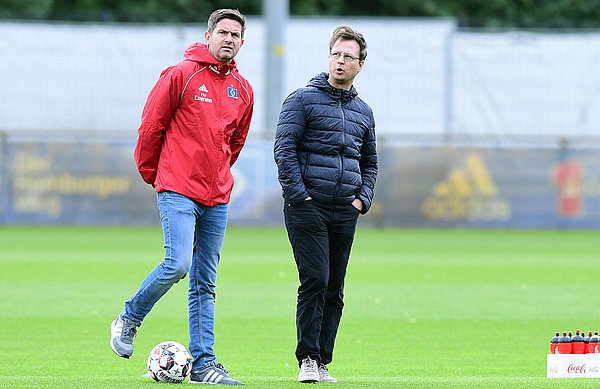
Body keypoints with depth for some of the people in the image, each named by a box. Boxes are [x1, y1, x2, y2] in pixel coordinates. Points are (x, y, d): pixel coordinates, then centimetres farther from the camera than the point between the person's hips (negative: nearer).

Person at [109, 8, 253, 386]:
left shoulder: (243, 91, 12)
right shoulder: (181, 75, -6)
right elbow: (151, 125, -1)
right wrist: (151, 173, 6)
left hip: (217, 197, 6)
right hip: (178, 190, -6)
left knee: (205, 284, 5)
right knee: (178, 263, -19)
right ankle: (128, 320, 4)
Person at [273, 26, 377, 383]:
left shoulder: (363, 112, 17)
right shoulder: (303, 99, 0)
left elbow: (370, 162, 25)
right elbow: (284, 148, -7)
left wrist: (363, 198, 9)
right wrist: (298, 194, -14)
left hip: (345, 212, 5)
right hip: (307, 207, -5)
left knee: (335, 290, 4)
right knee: (315, 280, -13)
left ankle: (323, 361, 9)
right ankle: (308, 359, -8)